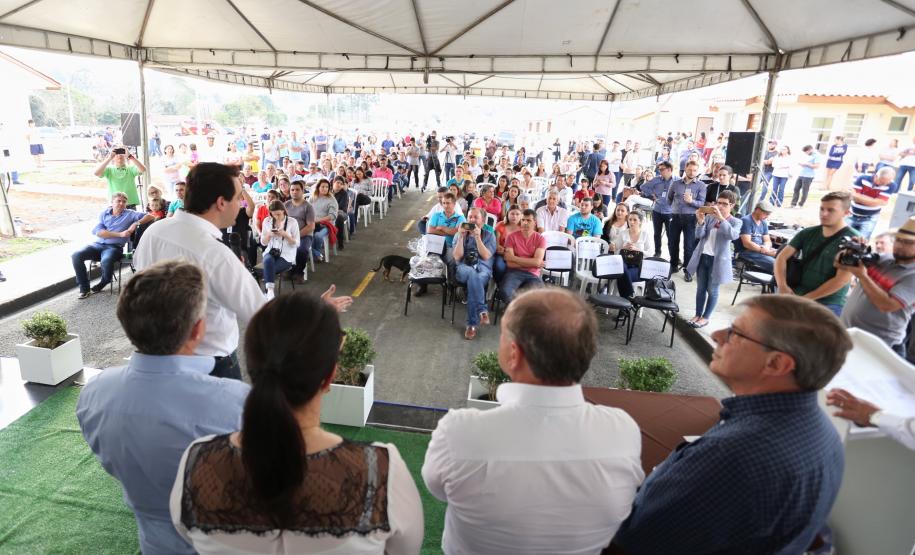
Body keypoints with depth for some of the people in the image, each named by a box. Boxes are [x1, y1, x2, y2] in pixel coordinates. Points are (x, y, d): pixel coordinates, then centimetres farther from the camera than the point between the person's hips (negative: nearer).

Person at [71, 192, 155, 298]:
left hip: (114, 247, -4)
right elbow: (97, 231, -3)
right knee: (76, 256, -20)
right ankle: (84, 288, -7)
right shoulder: (104, 213, 12)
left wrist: (136, 223, -15)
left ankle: (103, 284, -2)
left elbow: (151, 216, -1)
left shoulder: (130, 214, 6)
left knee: (106, 261, -36)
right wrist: (120, 234, -14)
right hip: (98, 244, 4)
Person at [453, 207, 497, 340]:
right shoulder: (459, 234, 18)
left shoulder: (489, 235, 15)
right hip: (463, 268, 0)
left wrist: (477, 237, -8)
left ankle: (472, 323, -37)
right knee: (472, 274, -39)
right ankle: (482, 311, -42)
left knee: (473, 280, -38)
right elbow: (457, 257, 4)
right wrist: (461, 236, -3)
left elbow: (486, 256, -2)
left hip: (483, 268, 0)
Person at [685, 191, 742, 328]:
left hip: (717, 260, -3)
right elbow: (699, 235, -4)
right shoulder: (709, 217, 4)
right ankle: (698, 315, 24)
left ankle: (706, 317, 19)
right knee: (700, 288, 12)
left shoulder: (736, 222, -5)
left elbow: (733, 235, -27)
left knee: (712, 290, 6)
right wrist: (700, 222, -22)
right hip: (702, 257, 4)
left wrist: (721, 218, -32)